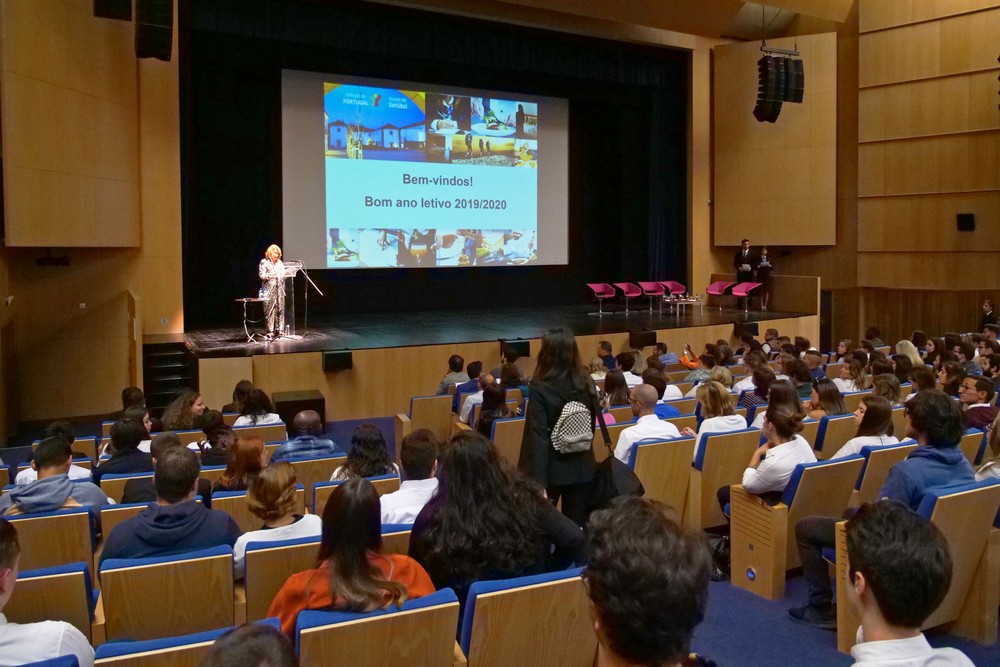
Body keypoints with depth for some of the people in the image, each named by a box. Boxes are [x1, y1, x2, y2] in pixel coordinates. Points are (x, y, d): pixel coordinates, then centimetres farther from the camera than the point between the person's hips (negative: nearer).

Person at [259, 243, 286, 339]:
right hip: (269, 290, -5)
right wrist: (272, 274, -18)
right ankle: (270, 332, -3)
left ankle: (279, 330, 8)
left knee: (280, 310, 3)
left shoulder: (280, 263, 17)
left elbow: (283, 274, 21)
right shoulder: (264, 262, 0)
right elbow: (261, 275, -9)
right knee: (270, 311, -6)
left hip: (280, 289, 5)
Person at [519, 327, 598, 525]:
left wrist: (538, 482, -21)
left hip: (551, 469, -4)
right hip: (582, 468, 4)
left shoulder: (540, 389, -16)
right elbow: (591, 427, 10)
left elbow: (538, 437, -20)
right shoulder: (587, 384, -1)